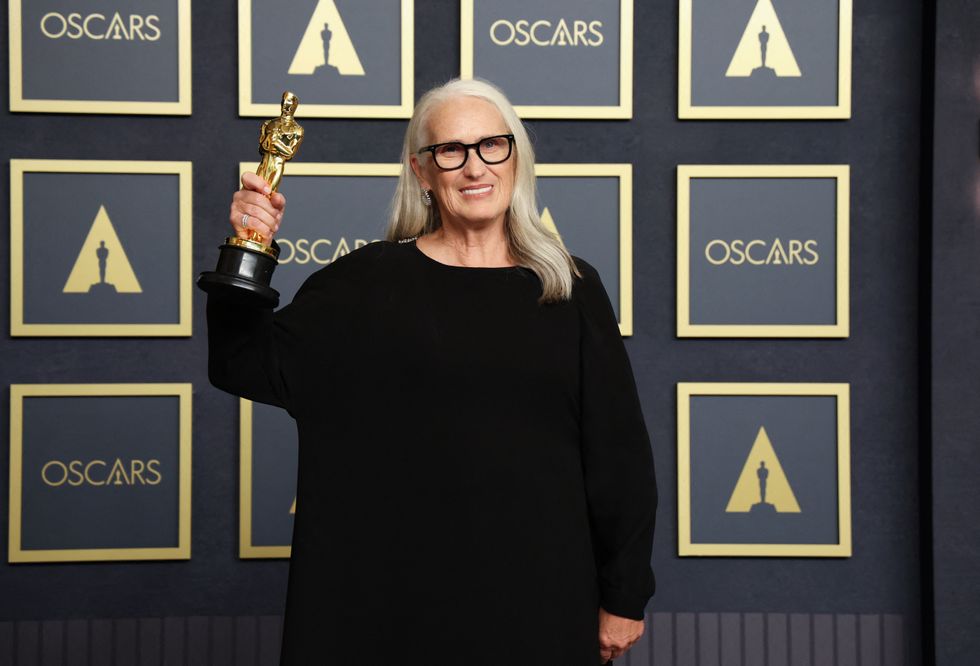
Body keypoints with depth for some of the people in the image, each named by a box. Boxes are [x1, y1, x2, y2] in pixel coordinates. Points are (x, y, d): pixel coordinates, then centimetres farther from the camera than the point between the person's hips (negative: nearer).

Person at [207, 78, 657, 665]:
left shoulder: (570, 289, 0)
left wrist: (623, 598, 1)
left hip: (537, 588, 1)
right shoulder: (370, 281, 1)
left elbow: (618, 449, 1)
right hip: (397, 583, 0)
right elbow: (249, 366, -1)